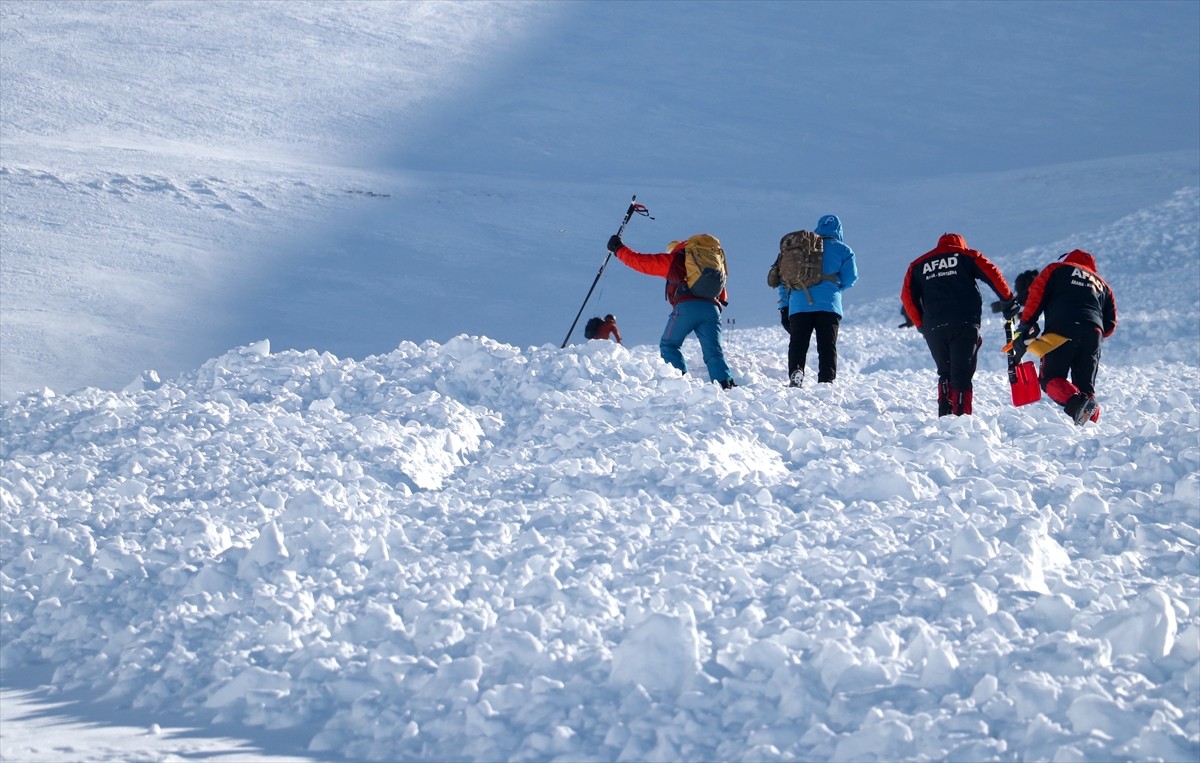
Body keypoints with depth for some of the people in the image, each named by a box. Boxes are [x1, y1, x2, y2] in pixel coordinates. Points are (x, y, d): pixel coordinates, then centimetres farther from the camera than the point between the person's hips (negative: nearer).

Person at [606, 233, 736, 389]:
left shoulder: (673, 259, 20)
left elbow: (640, 261, 24)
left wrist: (618, 248, 34)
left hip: (686, 306, -4)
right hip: (712, 308, 4)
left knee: (669, 345, 11)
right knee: (714, 352, 1)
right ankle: (726, 383, -21)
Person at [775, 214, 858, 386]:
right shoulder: (842, 250, 9)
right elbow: (850, 277, 4)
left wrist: (784, 306, 14)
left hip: (798, 306, 2)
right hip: (828, 305, -2)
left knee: (797, 345, 3)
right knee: (827, 347, 1)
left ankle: (795, 372, -21)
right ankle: (826, 382, -11)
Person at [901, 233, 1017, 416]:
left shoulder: (918, 265, 21)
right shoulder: (966, 255, 13)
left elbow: (908, 297, 13)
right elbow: (993, 274, 2)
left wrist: (921, 325, 18)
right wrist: (1009, 301, 8)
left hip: (934, 328, 2)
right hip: (965, 324, -2)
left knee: (945, 374, 18)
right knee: (962, 375, -4)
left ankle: (944, 415, 5)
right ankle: (961, 416, -17)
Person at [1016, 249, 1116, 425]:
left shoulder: (1056, 269, 23)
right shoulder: (1101, 283, 34)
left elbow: (1037, 294, 6)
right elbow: (1110, 324, 26)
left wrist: (1025, 325, 5)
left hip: (1062, 330, -4)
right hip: (1093, 332, 4)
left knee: (1050, 378, -2)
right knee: (1086, 385, 10)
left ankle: (1074, 402, -30)